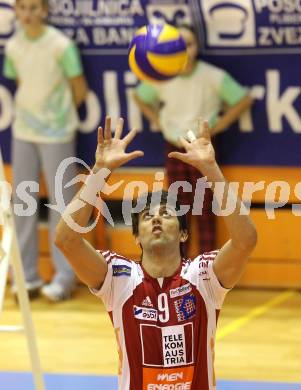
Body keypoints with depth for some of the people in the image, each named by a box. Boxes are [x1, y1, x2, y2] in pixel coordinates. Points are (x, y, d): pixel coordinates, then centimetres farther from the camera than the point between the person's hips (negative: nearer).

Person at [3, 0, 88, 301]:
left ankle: (64, 277, 4)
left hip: (56, 132, -5)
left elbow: (79, 88, -4)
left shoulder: (60, 45, -12)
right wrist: (31, 111, 7)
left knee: (60, 200, 0)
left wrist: (60, 113, 7)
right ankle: (26, 275, 13)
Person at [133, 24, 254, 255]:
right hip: (173, 148, 3)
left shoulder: (214, 77, -18)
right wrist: (157, 121, 2)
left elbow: (244, 99, -10)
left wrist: (218, 125, -9)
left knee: (205, 211, 3)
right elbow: (139, 97, 12)